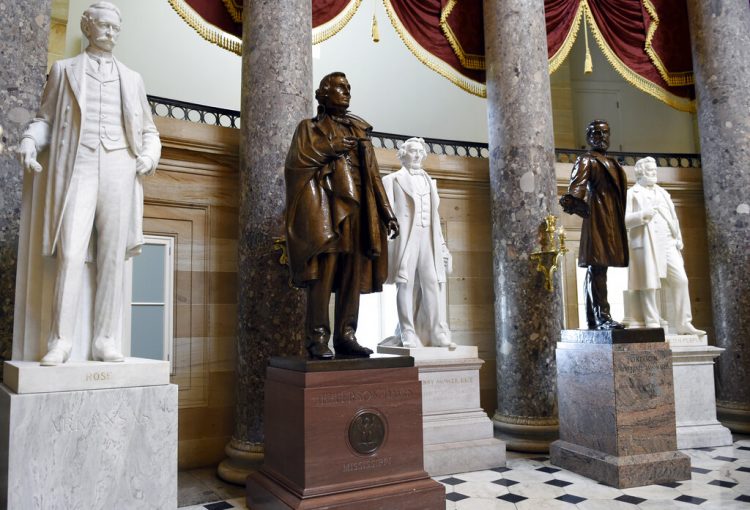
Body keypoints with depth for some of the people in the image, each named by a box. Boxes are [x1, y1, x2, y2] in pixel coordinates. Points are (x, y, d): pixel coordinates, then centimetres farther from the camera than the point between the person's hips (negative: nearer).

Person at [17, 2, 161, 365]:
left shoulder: (131, 79, 21)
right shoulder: (64, 70, 18)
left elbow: (148, 130, 22)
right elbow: (45, 118, 16)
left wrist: (150, 154, 1)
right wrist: (29, 144, -5)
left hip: (119, 171, 1)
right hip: (78, 169, -1)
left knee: (112, 258, -3)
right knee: (70, 255, -12)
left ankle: (105, 341, -1)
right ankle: (60, 341, -9)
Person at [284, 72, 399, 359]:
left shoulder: (360, 130, 24)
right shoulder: (310, 127, 13)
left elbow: (373, 174, 18)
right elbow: (295, 162, -2)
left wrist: (387, 213, 11)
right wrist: (330, 149, -4)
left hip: (357, 209, 5)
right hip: (326, 209, -4)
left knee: (353, 276, -1)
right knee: (323, 274, -13)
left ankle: (346, 336, 3)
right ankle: (317, 339, -10)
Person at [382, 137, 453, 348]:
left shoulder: (429, 181, 25)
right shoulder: (392, 179, 11)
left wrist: (442, 244, 15)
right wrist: (385, 241, -9)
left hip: (428, 238, 4)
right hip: (405, 237, -4)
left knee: (432, 284, -6)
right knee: (406, 283, -5)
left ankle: (438, 333, -9)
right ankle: (408, 334, -3)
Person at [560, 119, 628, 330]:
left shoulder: (611, 162, 24)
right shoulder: (587, 160, -1)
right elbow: (578, 183, -19)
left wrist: (619, 220, 25)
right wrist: (573, 200, -39)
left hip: (612, 218, 8)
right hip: (598, 216, -8)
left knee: (597, 269, 8)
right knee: (597, 267, -11)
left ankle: (594, 318, 11)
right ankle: (601, 316, -14)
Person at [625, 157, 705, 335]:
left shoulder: (662, 192, 24)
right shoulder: (632, 193, 5)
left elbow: (673, 217, 22)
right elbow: (623, 219, -5)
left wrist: (678, 239, 11)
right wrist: (642, 215, -19)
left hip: (667, 243, 6)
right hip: (646, 244, -5)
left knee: (680, 280, -2)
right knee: (649, 284, -6)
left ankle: (684, 323, 4)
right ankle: (653, 325, -1)